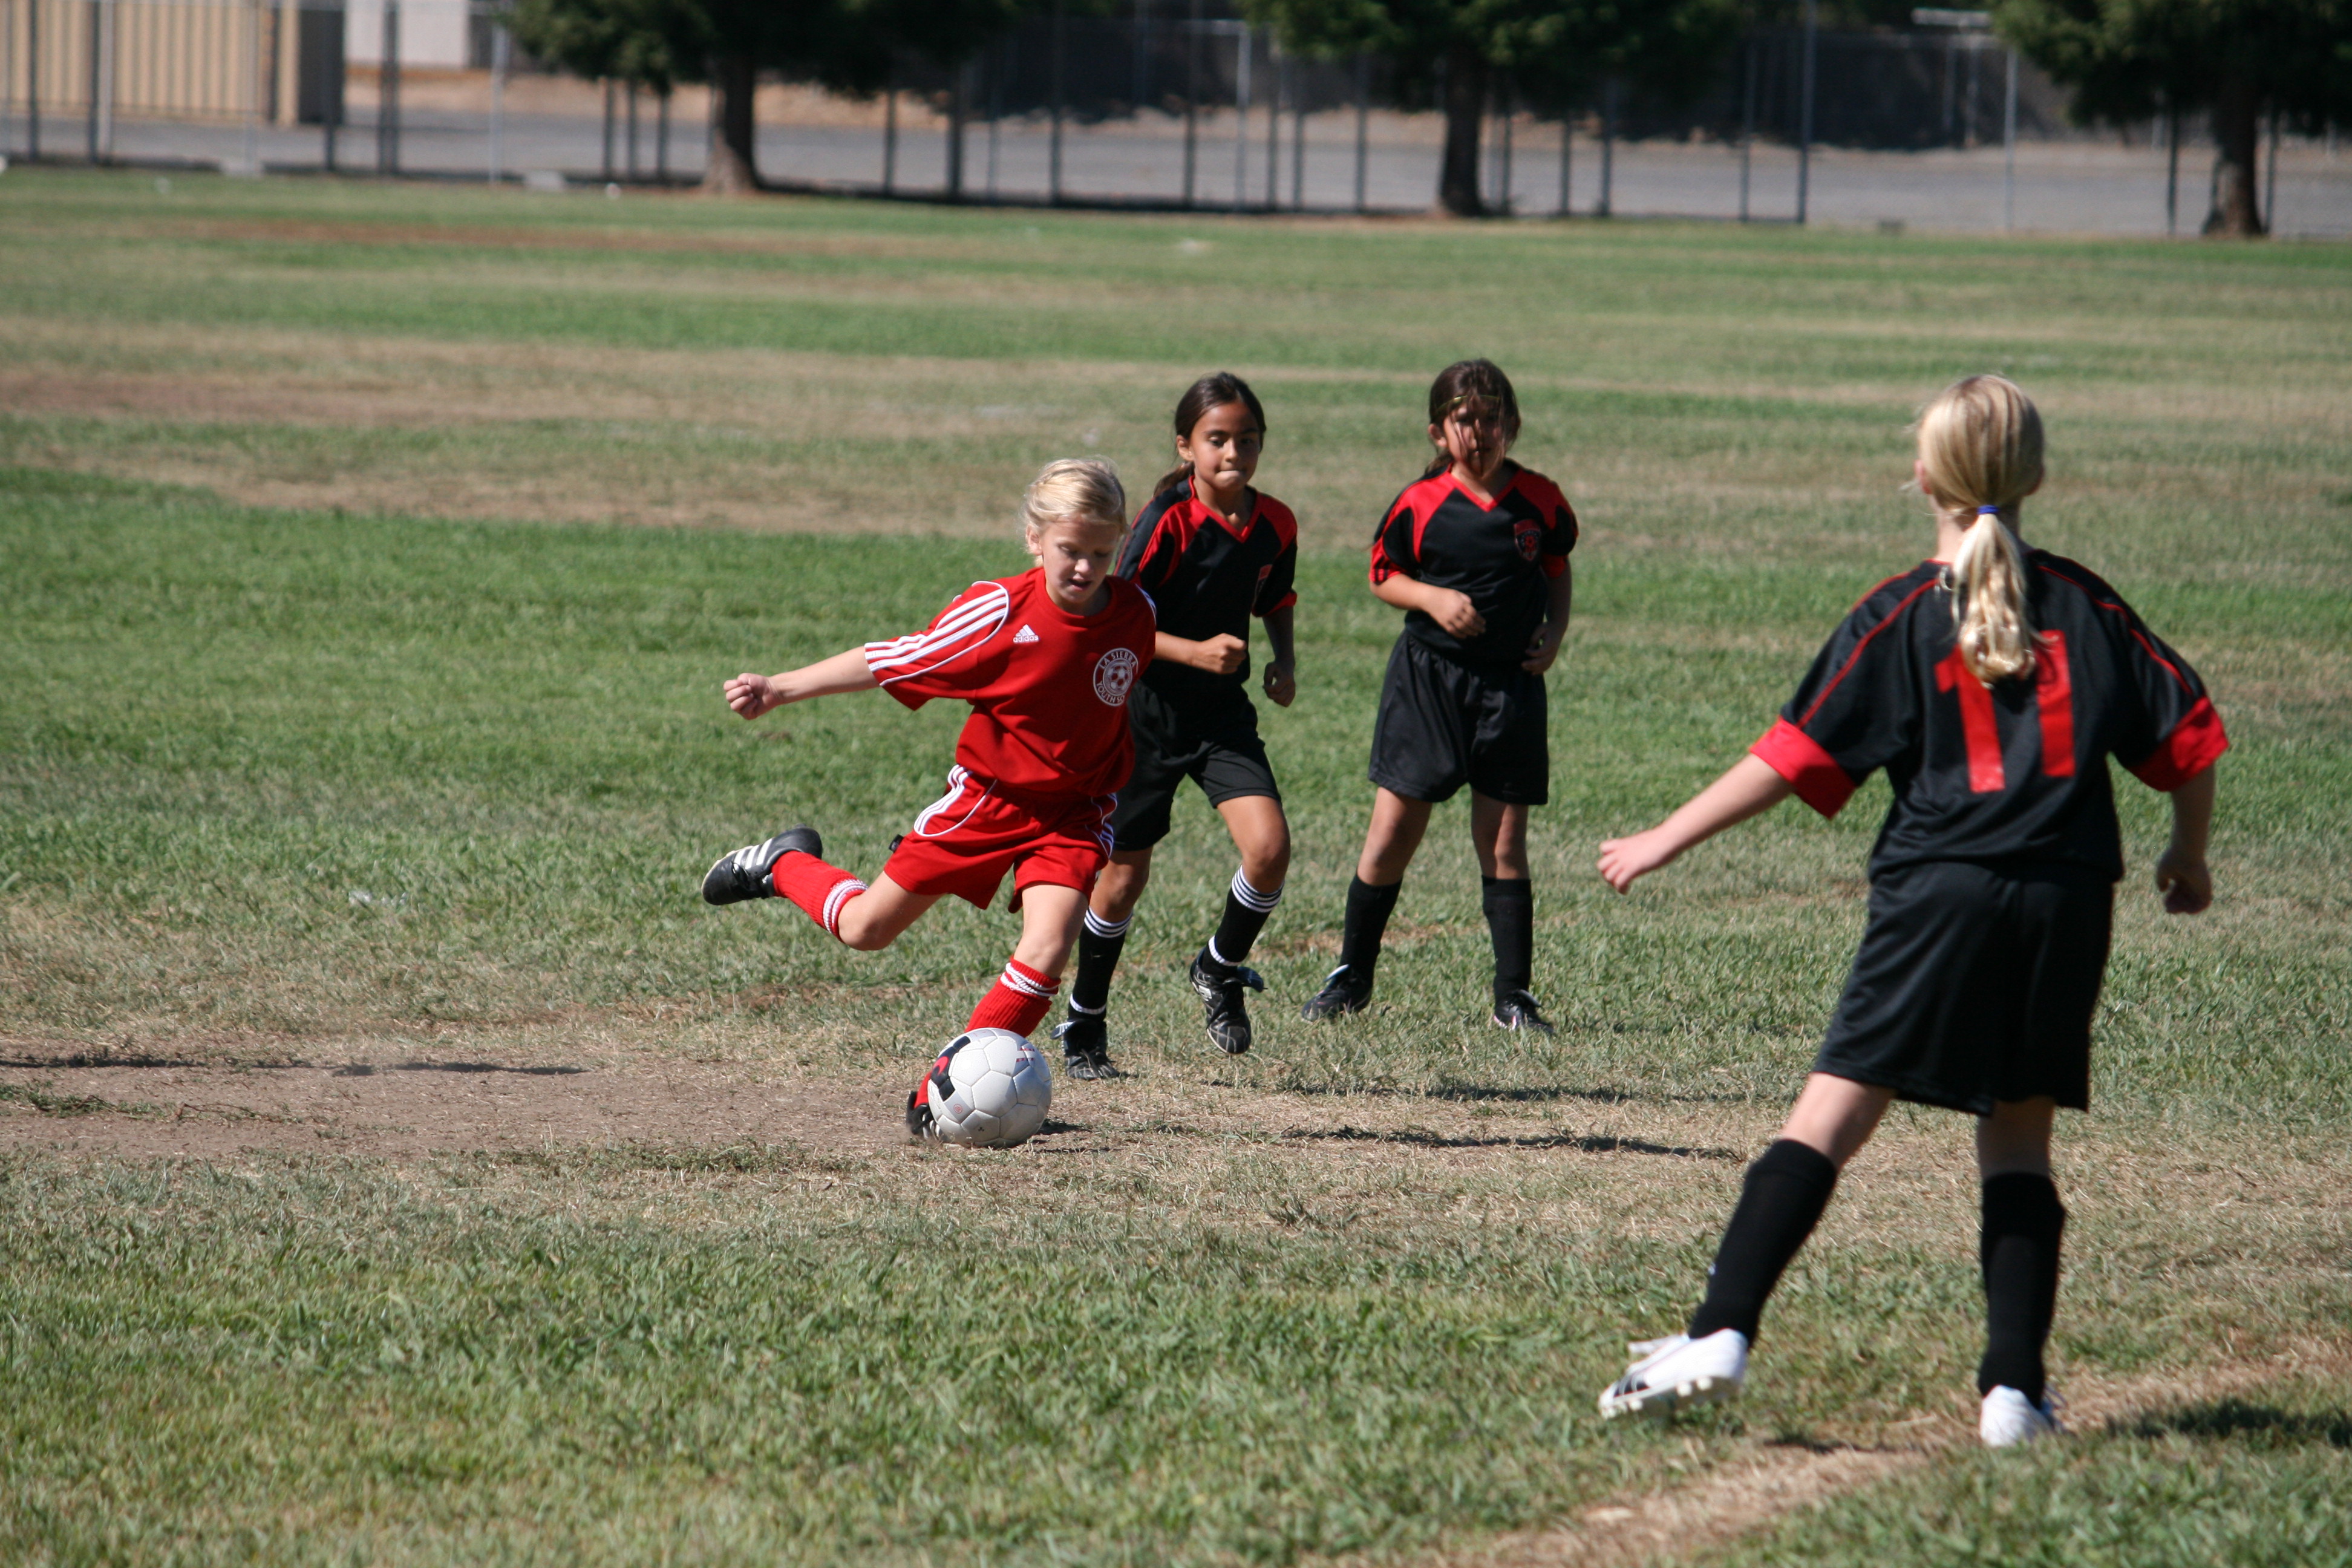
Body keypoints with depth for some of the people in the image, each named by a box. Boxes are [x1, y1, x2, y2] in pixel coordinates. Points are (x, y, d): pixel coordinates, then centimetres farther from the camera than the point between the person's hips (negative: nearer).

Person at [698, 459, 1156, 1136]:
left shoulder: (1134, 614, -9)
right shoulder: (1001, 610, -20)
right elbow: (895, 662, -12)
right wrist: (781, 689, -14)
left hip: (1072, 812, 2)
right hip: (986, 796, -2)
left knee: (1047, 951, -20)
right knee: (865, 929, 6)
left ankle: (941, 1100, -8)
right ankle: (785, 865, 40)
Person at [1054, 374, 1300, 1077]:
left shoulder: (1275, 525, -2)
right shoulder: (1168, 523, -18)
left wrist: (1284, 659, 0)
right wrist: (1194, 651, -27)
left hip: (1222, 711, 4)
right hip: (1146, 709, -4)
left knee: (1269, 846, -16)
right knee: (1125, 873, 5)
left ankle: (1221, 969, 12)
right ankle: (1084, 1024, 24)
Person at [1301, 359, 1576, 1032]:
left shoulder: (1540, 501, 0)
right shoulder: (1421, 504, -5)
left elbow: (1557, 566, 16)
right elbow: (1383, 575, 5)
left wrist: (1555, 630, 0)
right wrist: (1433, 599, -13)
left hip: (1511, 681, 1)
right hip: (1428, 674, -1)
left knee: (1503, 842, 3)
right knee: (1392, 832, -1)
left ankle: (1514, 995, 9)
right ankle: (1351, 976, 15)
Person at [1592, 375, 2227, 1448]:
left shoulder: (1901, 616, 1)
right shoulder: (2082, 605, 9)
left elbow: (1795, 758, -3)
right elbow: (2189, 731, 11)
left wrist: (1666, 840, 3)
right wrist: (2189, 856, 28)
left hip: (1940, 890, -3)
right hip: (2068, 897, 3)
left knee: (1833, 1111, -5)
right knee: (2019, 1139, 12)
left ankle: (1720, 1336, -16)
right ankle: (2014, 1388, 4)